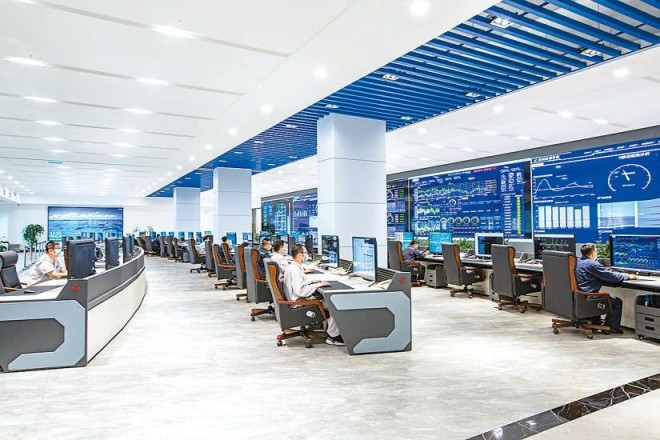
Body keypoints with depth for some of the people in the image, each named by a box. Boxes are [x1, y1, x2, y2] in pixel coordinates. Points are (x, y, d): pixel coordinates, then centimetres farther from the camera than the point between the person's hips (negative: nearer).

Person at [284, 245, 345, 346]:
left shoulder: (294, 267, 10)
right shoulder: (294, 270, -22)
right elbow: (299, 291, -30)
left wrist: (312, 281, 14)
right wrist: (318, 285, -22)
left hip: (302, 299, 10)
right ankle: (332, 337, -3)